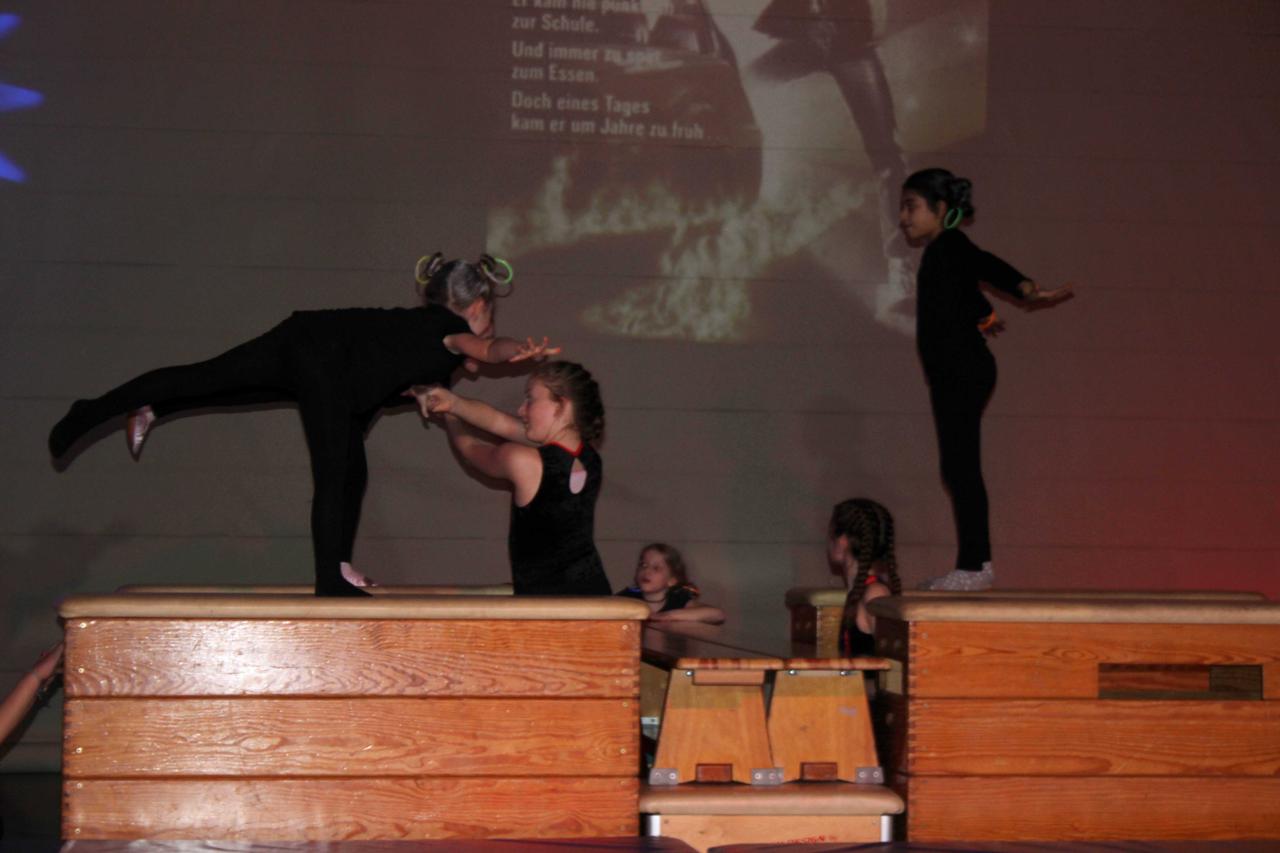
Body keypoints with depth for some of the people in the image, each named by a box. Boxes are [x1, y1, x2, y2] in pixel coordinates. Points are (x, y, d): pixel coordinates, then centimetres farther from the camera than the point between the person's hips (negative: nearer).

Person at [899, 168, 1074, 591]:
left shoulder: (949, 245, -9)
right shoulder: (942, 252, 20)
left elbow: (988, 266, -29)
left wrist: (1025, 288, -47)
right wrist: (985, 316, 59)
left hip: (964, 373, -10)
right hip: (954, 375, 10)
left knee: (960, 468, -11)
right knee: (958, 469, 10)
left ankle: (974, 565, -10)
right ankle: (975, 562, 13)